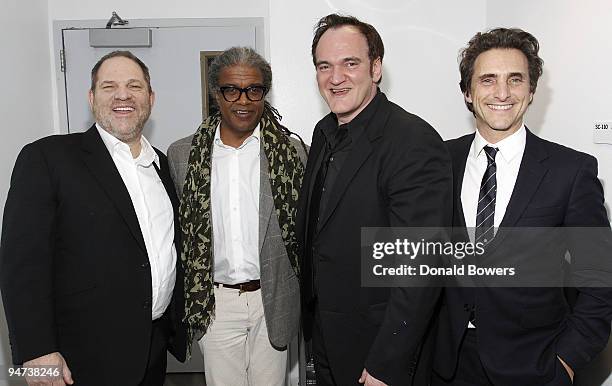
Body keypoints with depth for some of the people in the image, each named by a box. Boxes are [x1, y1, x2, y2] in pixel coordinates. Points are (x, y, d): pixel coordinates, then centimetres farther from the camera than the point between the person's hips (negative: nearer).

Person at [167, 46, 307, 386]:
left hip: (272, 302, 0)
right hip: (214, 303, 1)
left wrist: (308, 306, -1)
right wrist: (185, 302, 5)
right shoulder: (182, 155, 0)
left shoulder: (291, 152, -3)